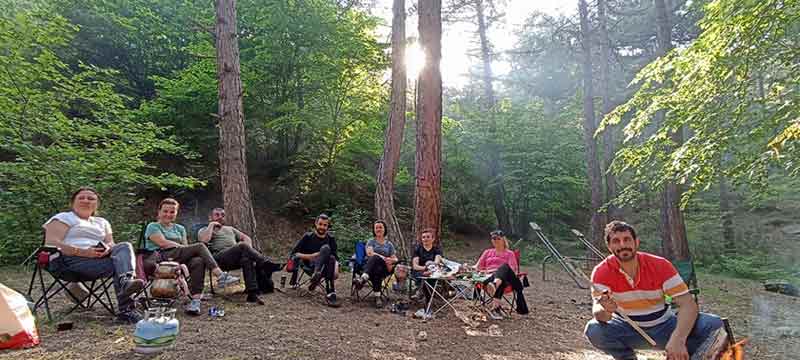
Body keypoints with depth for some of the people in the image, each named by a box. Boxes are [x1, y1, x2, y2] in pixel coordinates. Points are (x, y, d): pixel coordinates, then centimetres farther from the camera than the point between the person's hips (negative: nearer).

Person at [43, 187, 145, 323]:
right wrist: (83, 252, -19)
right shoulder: (63, 218, 14)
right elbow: (51, 244, -3)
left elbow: (111, 243, 17)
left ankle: (126, 283, -51)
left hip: (99, 258, 5)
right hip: (70, 260, -4)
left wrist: (108, 248, -11)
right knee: (120, 264, -28)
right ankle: (126, 309, -42)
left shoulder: (102, 222, 30)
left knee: (125, 247, -26)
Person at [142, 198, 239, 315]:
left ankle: (195, 299, -44)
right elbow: (163, 243, -5)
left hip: (178, 261, 5)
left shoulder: (180, 228, 29)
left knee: (198, 261, -33)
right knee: (199, 247, -25)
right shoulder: (152, 227, 15)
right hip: (158, 259, -4)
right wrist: (181, 247, -6)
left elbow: (185, 249, 15)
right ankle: (220, 275, -33)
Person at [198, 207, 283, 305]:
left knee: (247, 259, -31)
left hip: (237, 258, 5)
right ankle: (267, 264, -35)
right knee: (243, 246, -33)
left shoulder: (230, 228, 36)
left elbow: (246, 238, 28)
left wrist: (249, 251, 8)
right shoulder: (204, 230, 21)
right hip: (219, 258, -5)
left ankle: (252, 294, -35)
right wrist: (211, 225, 4)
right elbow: (204, 240, -5)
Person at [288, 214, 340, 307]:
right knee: (326, 248, -30)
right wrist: (312, 256, -11)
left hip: (325, 267, 2)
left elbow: (335, 257, 3)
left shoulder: (331, 239, 11)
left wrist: (336, 268, -19)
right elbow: (294, 254, 0)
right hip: (310, 265, -2)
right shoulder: (308, 237, 6)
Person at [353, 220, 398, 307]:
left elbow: (395, 259, 14)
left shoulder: (389, 244, 23)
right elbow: (370, 253, -4)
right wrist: (384, 258, -19)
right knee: (375, 257, -38)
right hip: (370, 266, -1)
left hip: (384, 268, 1)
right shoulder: (371, 241, 17)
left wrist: (391, 260, -11)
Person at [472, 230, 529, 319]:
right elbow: (477, 267, 27)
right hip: (488, 278, 1)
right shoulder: (487, 252, 33)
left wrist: (496, 270, -10)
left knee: (504, 266, -42)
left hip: (505, 277, -1)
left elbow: (512, 269, 6)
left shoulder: (509, 253, 24)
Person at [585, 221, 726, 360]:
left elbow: (688, 304, -23)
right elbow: (597, 311, -24)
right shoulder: (602, 271, -18)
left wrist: (677, 339, -41)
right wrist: (606, 310, -51)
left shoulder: (660, 265, -17)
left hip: (664, 326, 1)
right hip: (629, 329, 0)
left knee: (713, 325, -23)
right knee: (593, 330, -31)